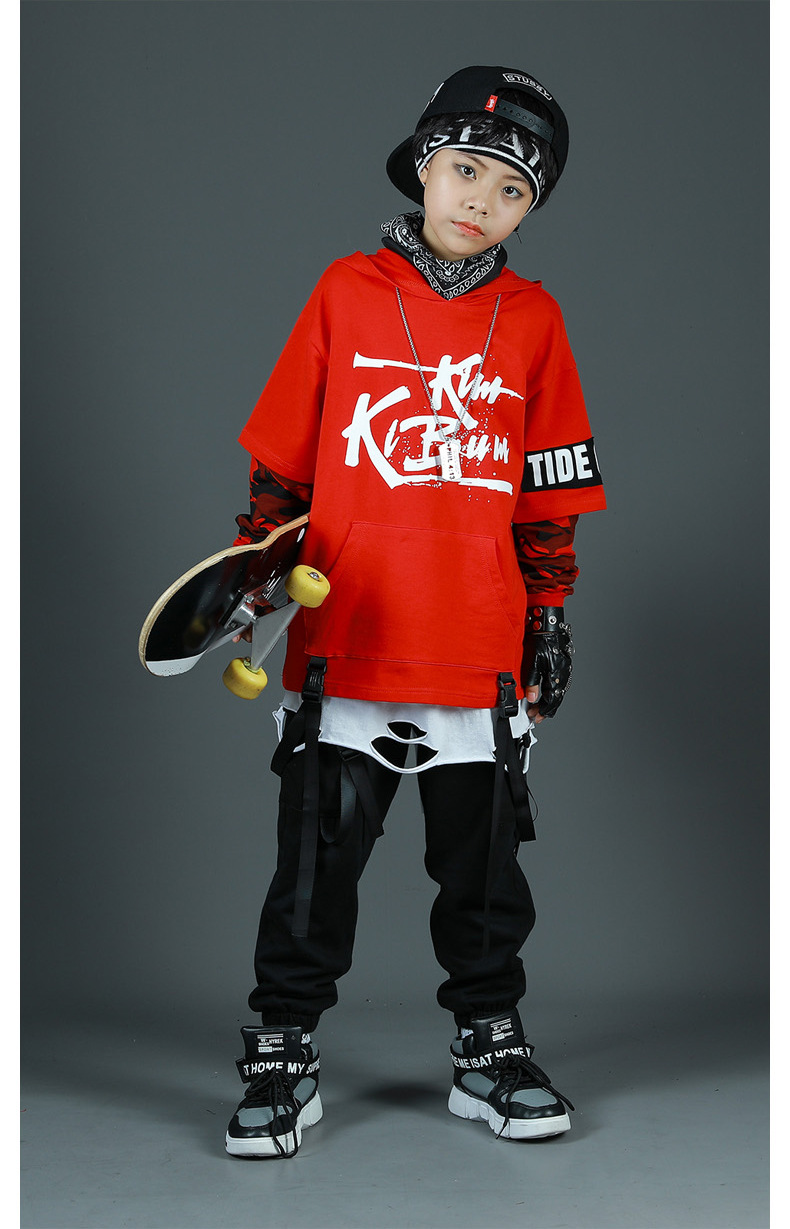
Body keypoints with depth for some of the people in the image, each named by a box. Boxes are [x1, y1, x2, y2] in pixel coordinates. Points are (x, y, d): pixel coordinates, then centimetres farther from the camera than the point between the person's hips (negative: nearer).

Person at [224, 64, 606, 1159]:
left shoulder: (532, 319, 7)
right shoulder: (345, 294, 4)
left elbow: (551, 491, 10)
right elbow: (282, 460, 9)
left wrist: (551, 614, 9)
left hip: (482, 657, 1)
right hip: (341, 644, -1)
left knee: (485, 867, 11)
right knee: (316, 865, 3)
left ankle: (491, 1048, 27)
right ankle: (283, 1058, 17)